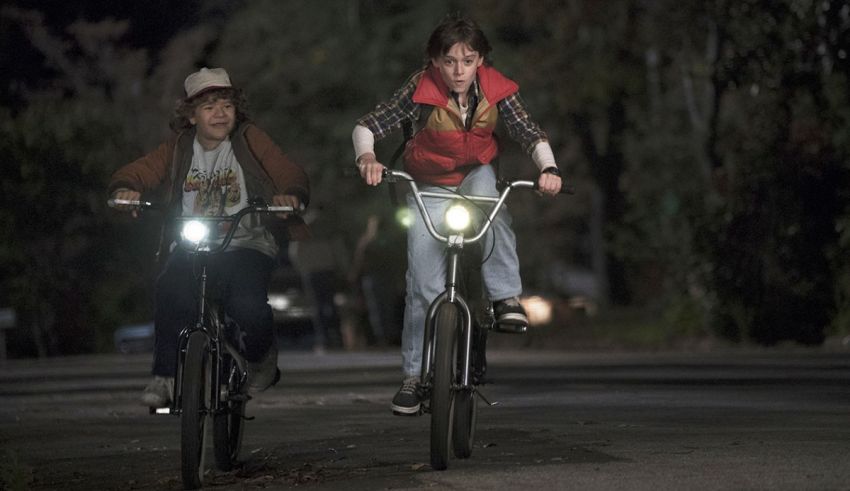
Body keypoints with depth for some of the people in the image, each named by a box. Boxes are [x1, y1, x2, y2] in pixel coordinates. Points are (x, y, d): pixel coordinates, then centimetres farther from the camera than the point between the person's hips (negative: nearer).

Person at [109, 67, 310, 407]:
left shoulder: (249, 141, 7)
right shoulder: (179, 149, 13)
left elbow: (291, 175, -3)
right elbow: (138, 171, 5)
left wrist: (290, 195, -28)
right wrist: (126, 188, -20)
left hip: (246, 244, -2)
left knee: (248, 305, -29)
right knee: (171, 290, -31)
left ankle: (260, 358, 7)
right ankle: (165, 376, -15)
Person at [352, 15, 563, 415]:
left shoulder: (495, 90, -16)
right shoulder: (421, 90, -22)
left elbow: (529, 133, -20)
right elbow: (366, 127, -22)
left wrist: (548, 168, -40)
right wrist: (366, 158, -44)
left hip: (475, 175, 1)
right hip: (429, 187, -1)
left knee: (487, 192, -37)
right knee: (423, 284, -9)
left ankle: (506, 298, -29)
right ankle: (414, 375, 3)